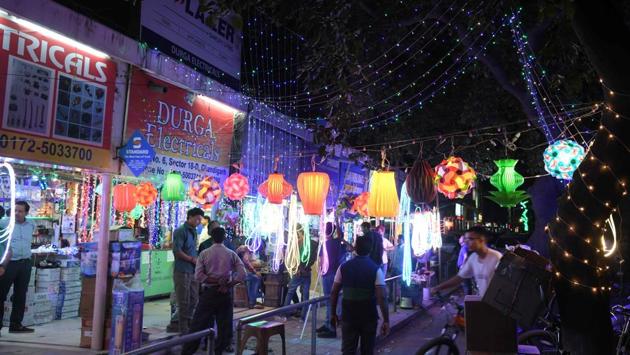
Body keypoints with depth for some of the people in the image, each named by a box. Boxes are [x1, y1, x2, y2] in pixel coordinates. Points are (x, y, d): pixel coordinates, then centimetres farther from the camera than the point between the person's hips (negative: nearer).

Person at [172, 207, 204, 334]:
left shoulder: (193, 231, 14)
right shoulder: (180, 231, -10)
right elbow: (177, 251, -18)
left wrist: (197, 260, 4)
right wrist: (192, 259, -12)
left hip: (193, 271, 8)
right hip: (182, 271, -8)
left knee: (193, 300, 13)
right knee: (184, 302, 1)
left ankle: (190, 326, 26)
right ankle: (184, 330, 12)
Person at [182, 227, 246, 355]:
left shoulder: (204, 253, -1)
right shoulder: (231, 254, 1)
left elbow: (198, 275, -9)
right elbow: (242, 275, -8)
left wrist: (216, 281, -8)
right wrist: (228, 285, -6)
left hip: (208, 292, 0)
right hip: (225, 294, 0)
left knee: (199, 323, 6)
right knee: (224, 324, 10)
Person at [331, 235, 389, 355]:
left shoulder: (343, 267, -3)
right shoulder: (376, 269, -10)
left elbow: (334, 293, 1)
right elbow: (381, 297, -15)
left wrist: (333, 314, 12)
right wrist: (386, 320, -9)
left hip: (348, 315, 1)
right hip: (369, 316, -1)